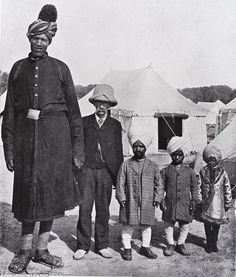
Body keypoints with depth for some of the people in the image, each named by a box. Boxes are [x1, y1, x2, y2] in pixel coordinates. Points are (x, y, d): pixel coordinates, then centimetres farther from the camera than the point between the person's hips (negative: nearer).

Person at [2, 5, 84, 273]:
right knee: (26, 191, 4)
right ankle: (25, 250, 19)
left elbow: (73, 109, 5)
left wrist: (77, 148, 0)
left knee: (51, 190, 3)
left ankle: (42, 249, 19)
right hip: (26, 135, 1)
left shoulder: (60, 68, 8)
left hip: (55, 135, 0)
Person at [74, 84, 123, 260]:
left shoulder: (115, 125, 9)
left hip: (106, 171, 1)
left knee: (103, 209, 7)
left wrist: (118, 177, 4)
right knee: (84, 209, -2)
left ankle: (102, 245, 18)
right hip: (87, 169, 0)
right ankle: (83, 245, 10)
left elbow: (119, 151, 9)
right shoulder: (84, 122, 8)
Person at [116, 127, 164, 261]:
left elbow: (158, 183, 7)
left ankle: (145, 247, 30)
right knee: (128, 226, 5)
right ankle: (127, 248, 20)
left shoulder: (153, 166, 4)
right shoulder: (126, 165, 0)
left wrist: (157, 198, 0)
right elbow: (120, 183, 1)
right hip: (130, 202, -1)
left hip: (147, 203, 2)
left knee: (146, 225, 13)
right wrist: (121, 198, -6)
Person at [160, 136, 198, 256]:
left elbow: (194, 187, 10)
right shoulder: (165, 171, 3)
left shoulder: (189, 171, 6)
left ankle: (180, 244, 27)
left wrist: (194, 201, 3)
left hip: (185, 203, 1)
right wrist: (161, 201, -4)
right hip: (170, 203, -1)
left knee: (185, 225, 8)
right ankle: (170, 244, 26)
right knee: (168, 224, 8)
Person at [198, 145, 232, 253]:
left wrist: (228, 203, 2)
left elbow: (227, 188, 2)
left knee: (216, 225, 7)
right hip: (206, 203, 0)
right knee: (207, 224, 6)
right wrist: (199, 200, 0)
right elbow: (199, 187, 5)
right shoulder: (203, 172, 1)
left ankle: (214, 243, 22)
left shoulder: (222, 172, -1)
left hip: (218, 204, 0)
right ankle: (209, 243, 19)